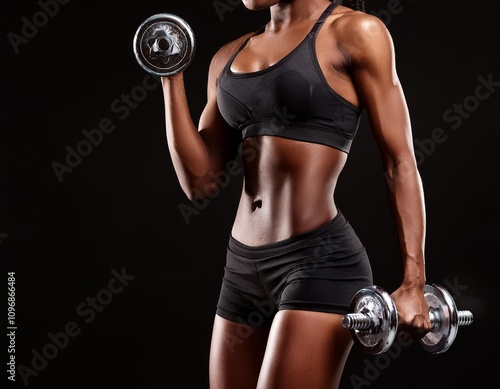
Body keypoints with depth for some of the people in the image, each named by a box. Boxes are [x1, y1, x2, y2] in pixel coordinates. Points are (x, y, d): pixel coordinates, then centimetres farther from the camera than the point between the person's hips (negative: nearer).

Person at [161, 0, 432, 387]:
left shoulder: (355, 32, -4)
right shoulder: (229, 57, 13)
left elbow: (400, 163, -6)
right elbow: (201, 182, 9)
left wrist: (413, 282, -10)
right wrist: (171, 75, 7)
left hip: (320, 262, -7)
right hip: (243, 269, 7)